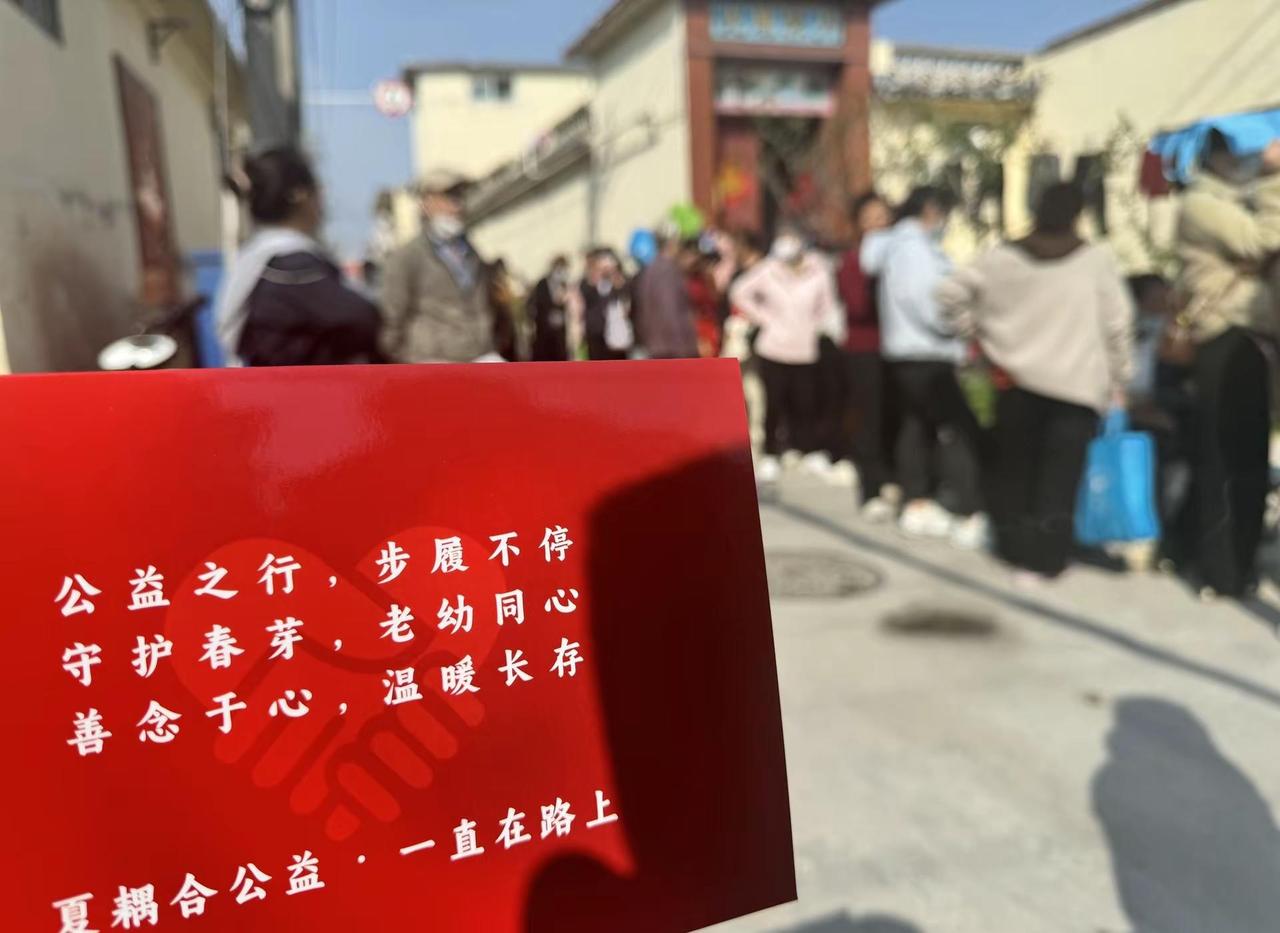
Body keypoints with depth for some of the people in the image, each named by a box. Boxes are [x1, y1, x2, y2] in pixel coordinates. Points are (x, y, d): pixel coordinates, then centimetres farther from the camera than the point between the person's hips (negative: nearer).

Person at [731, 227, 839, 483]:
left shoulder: (818, 270, 1)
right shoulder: (767, 271, -1)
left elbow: (828, 305, 12)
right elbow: (740, 293, 7)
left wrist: (816, 325, 3)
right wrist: (763, 317, 1)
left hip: (806, 350, 1)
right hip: (773, 349, -1)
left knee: (805, 406, 0)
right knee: (774, 405, 2)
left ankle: (810, 455, 12)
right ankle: (770, 457, 12)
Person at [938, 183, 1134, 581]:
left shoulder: (1003, 257, 2)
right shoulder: (1097, 259, -1)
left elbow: (951, 293, 1)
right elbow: (1117, 324, 1)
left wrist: (975, 331, 12)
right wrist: (1120, 377, 9)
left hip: (1016, 380, 2)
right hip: (1077, 383, -2)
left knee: (1012, 466, 16)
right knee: (1058, 474, 2)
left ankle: (1014, 546, 24)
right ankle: (1042, 558, 2)